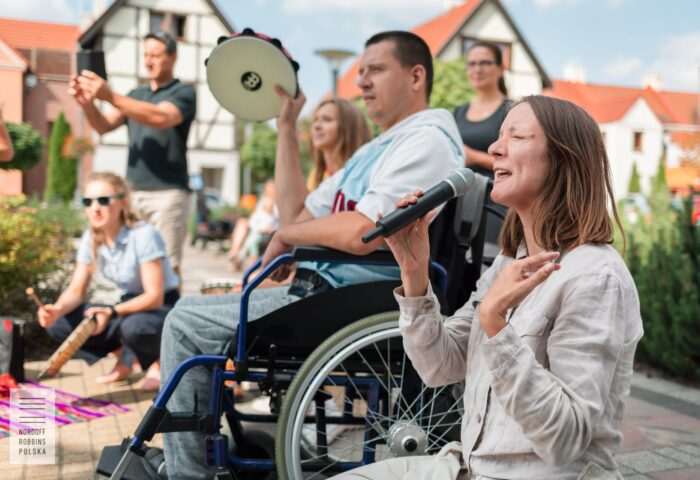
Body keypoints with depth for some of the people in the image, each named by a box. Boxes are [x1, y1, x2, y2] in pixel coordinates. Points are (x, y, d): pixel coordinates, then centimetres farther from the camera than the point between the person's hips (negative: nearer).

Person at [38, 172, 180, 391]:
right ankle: (125, 358, 6)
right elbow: (76, 291, -1)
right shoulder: (90, 238, -4)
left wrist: (111, 311, -38)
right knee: (59, 324, -11)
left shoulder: (144, 235, -23)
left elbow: (155, 296, -25)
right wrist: (58, 309, -24)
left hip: (163, 307, -6)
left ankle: (158, 362, -4)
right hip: (130, 304, 6)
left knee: (133, 327, -40)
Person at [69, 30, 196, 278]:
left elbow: (160, 118, -19)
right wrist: (87, 103, -13)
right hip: (133, 192, 5)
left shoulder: (183, 92, 1)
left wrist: (110, 96, -26)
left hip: (167, 193, -5)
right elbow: (104, 126, 8)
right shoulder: (135, 94, 19)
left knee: (167, 266, -7)